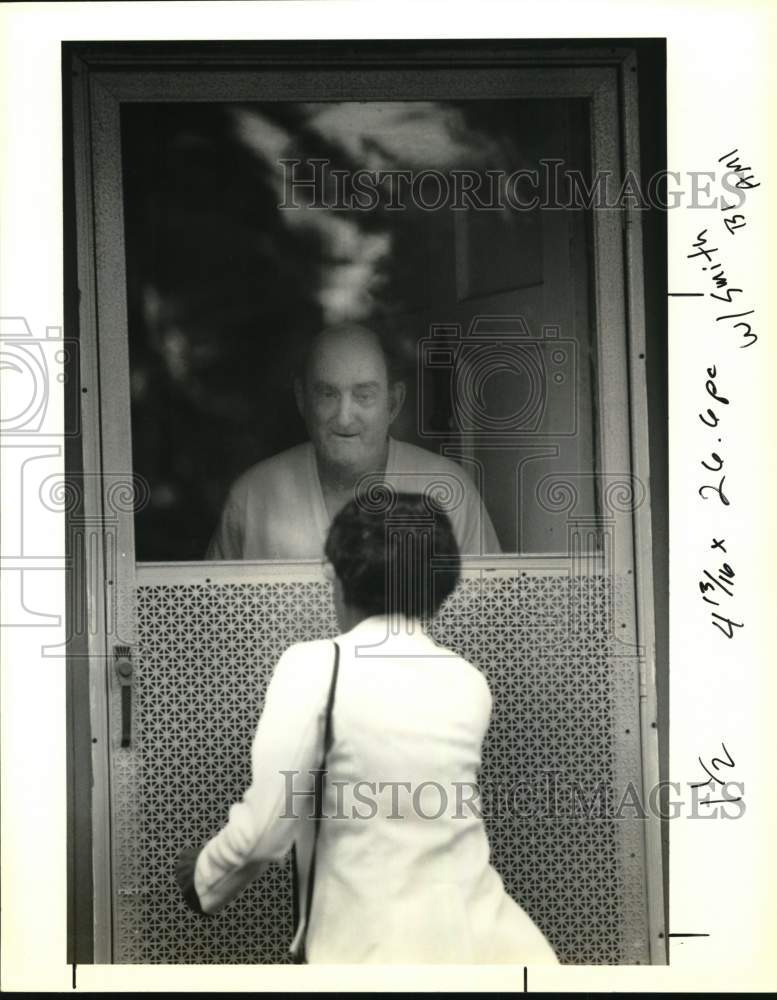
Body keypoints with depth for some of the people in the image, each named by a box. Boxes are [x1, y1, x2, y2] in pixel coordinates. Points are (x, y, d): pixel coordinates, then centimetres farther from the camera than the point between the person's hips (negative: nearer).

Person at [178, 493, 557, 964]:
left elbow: (265, 829, -9)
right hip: (483, 935, 4)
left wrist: (205, 879, 11)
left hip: (377, 948, -4)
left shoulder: (315, 665, -8)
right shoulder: (470, 683, 6)